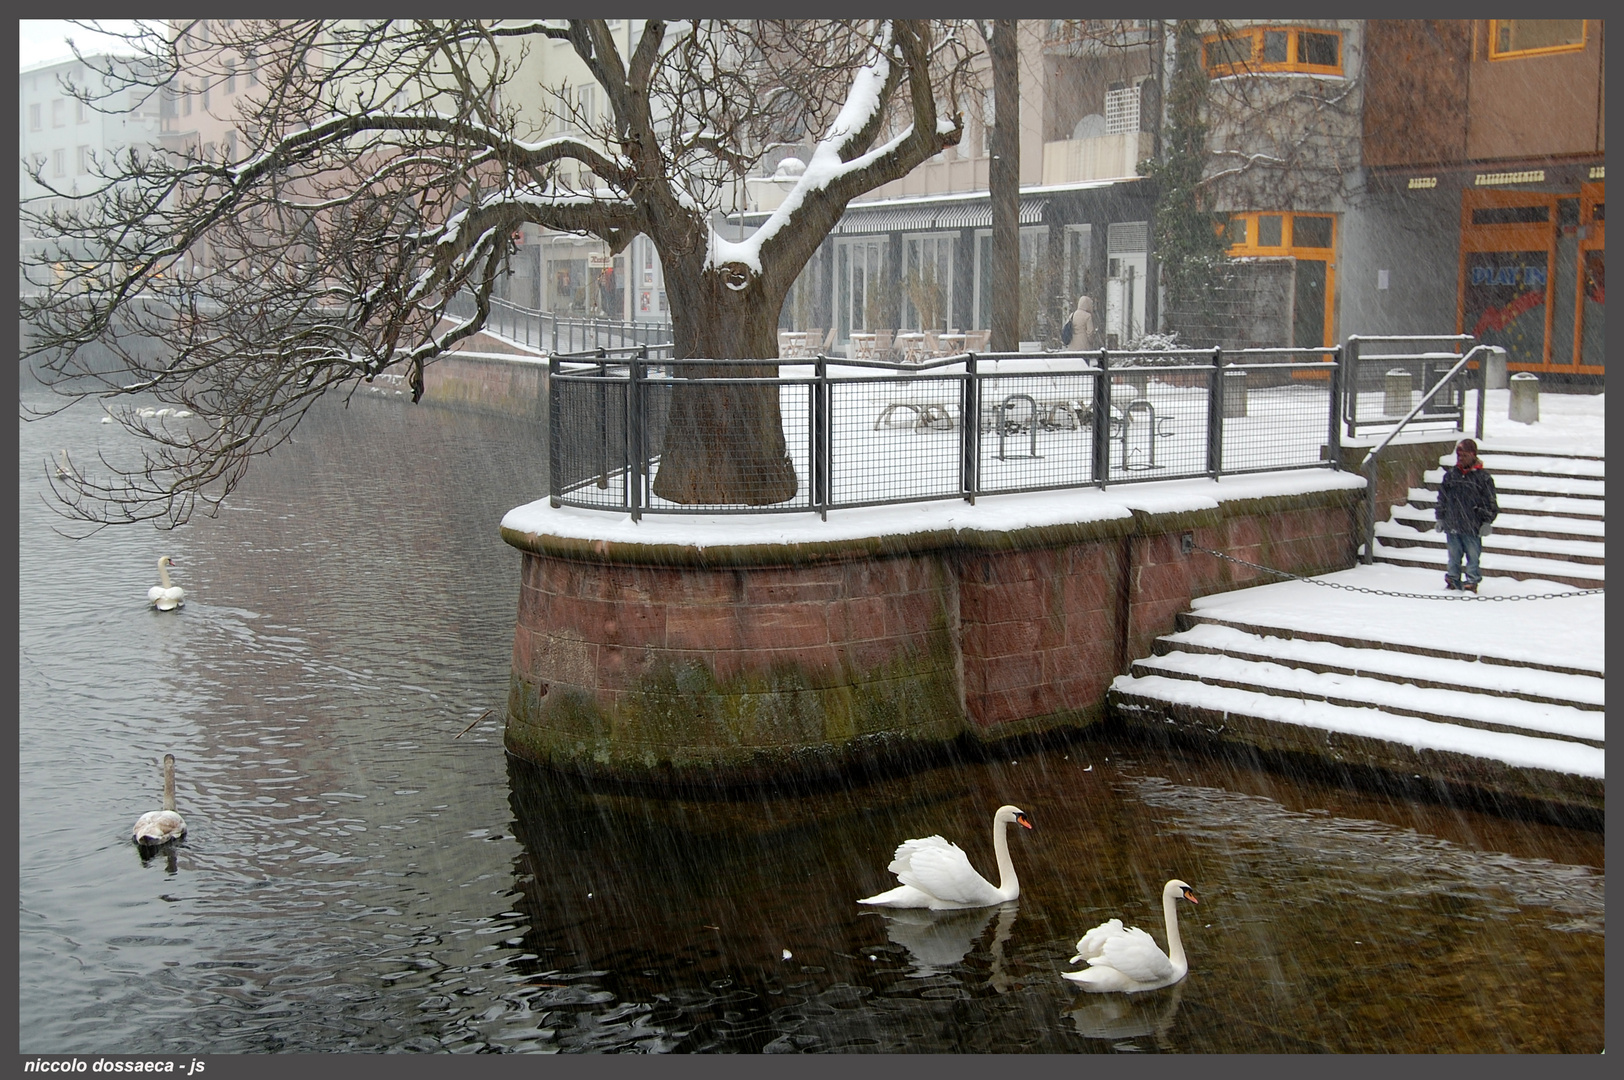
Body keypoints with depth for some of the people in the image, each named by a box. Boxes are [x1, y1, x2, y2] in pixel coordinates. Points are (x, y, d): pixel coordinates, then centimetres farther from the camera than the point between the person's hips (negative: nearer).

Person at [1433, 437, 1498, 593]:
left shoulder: (1483, 477, -2)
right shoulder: (1450, 474, 8)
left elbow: (1490, 502, 0)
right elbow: (1442, 498, 15)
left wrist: (1487, 522, -4)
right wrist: (1440, 518, 13)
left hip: (1472, 526, -3)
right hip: (1452, 525, 3)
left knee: (1473, 555, 0)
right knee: (1454, 556, 11)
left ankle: (1471, 582, 8)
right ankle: (1452, 580, 21)